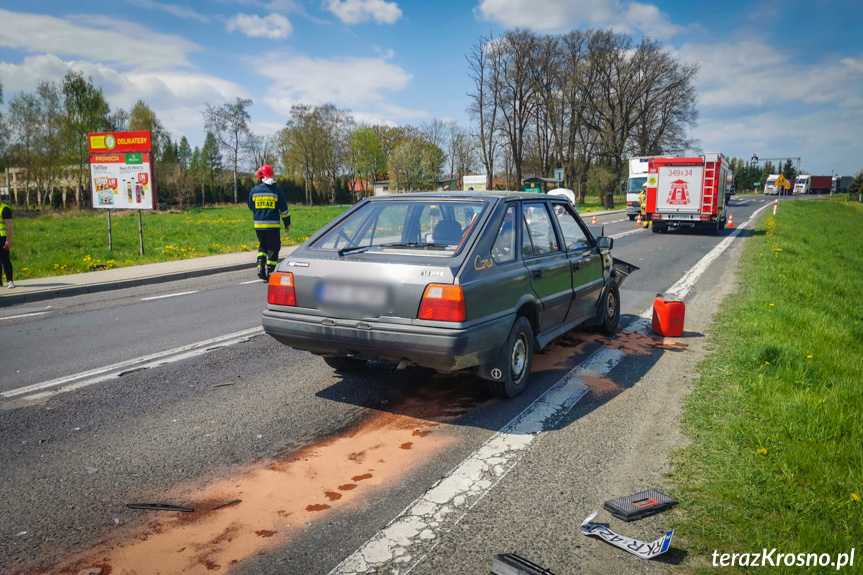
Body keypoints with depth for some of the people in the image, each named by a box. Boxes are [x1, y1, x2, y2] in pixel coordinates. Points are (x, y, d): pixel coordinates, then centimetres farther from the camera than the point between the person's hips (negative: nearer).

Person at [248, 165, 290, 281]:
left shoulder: (254, 191, 3)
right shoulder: (277, 191, -4)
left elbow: (251, 207, 15)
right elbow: (284, 209, -1)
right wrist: (287, 223, 9)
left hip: (258, 225, 3)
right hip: (273, 225, -3)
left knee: (262, 246, 19)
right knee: (273, 249, 4)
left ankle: (260, 267, 2)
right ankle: (269, 273, 3)